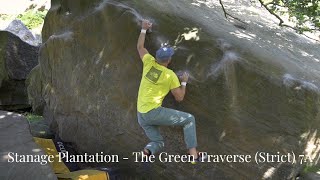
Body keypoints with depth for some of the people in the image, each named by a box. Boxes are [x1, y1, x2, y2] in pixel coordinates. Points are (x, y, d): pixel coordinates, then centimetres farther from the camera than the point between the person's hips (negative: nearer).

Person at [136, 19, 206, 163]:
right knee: (189, 119, 4)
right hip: (154, 113, -6)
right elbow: (179, 97, -2)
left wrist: (144, 29, 32)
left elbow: (140, 47, 21)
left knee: (157, 142, 21)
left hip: (141, 116, 7)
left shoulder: (149, 62, 3)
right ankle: (193, 155, -4)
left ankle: (147, 151, -14)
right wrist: (184, 82, 13)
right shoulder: (170, 75, -9)